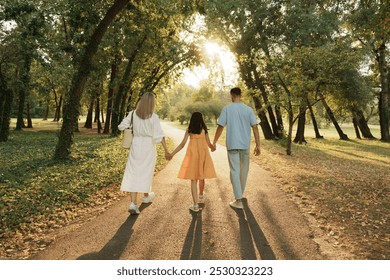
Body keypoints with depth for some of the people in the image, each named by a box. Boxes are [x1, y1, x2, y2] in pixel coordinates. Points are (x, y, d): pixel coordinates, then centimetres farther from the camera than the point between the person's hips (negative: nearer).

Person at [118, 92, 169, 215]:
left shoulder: (133, 114, -3)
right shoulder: (153, 117, -10)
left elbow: (121, 127, 1)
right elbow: (159, 135, -14)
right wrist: (166, 150, -11)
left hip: (136, 145, 1)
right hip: (148, 146, -1)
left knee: (133, 172, 2)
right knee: (146, 171, 17)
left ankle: (133, 203, -8)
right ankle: (146, 196, 38)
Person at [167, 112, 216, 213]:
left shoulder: (189, 130, 1)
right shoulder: (204, 129, 3)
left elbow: (182, 144, -6)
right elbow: (209, 144, 5)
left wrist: (172, 154, -1)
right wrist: (212, 147, 29)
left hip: (192, 155, -2)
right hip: (203, 154, 2)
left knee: (194, 180, -3)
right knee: (201, 177, 18)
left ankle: (195, 205, -9)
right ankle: (200, 197, 40)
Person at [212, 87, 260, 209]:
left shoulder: (227, 109, -4)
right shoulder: (248, 109, 2)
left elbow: (220, 127, -6)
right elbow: (255, 128, -3)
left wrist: (214, 142, 5)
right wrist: (258, 145, 0)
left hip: (232, 145, -3)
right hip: (245, 145, 3)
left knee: (235, 171, 0)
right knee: (244, 170, 18)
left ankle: (238, 200, -3)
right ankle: (240, 194, 35)